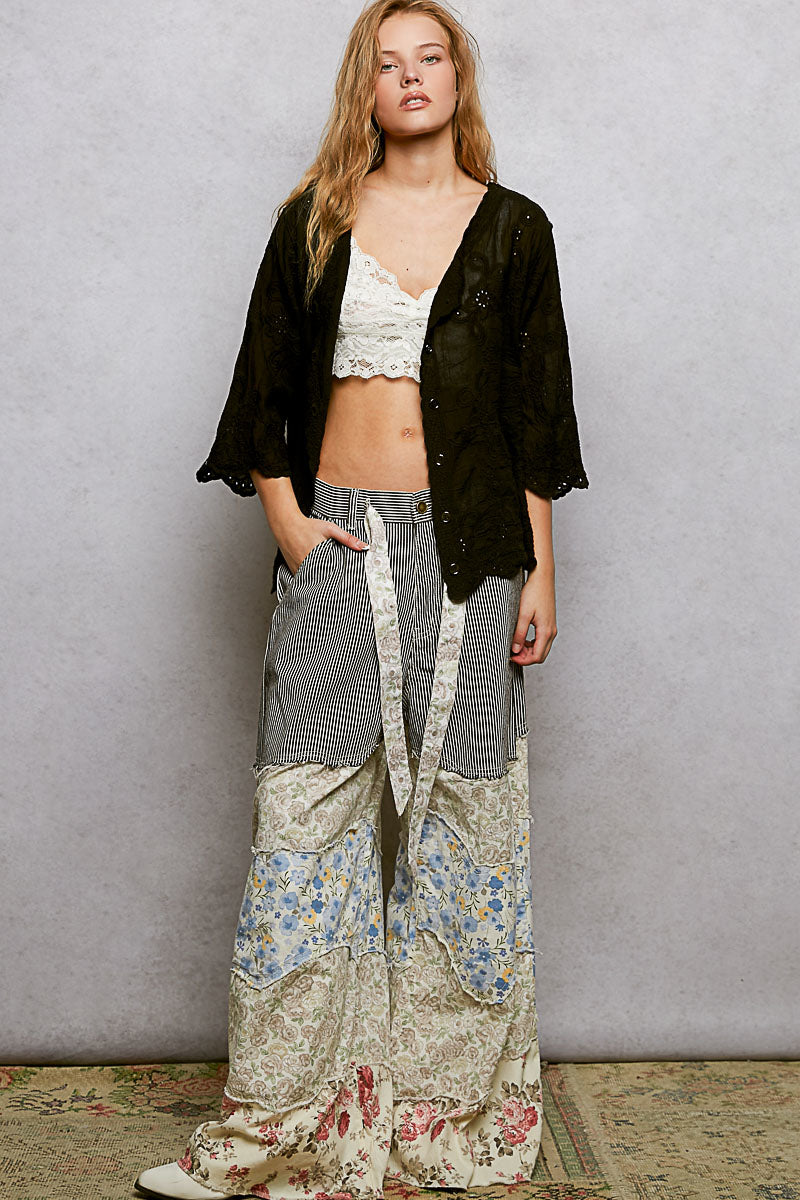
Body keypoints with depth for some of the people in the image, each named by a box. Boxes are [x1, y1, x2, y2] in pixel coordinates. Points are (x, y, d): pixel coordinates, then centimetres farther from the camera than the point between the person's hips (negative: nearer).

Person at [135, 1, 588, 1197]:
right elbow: (263, 384, 11)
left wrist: (540, 574, 3)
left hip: (470, 547, 0)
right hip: (340, 539, 0)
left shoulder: (513, 228, 8)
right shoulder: (316, 222, 9)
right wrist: (285, 517, -2)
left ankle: (456, 1103, 17)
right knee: (307, 807, -4)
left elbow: (537, 415, 8)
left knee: (468, 807, 2)